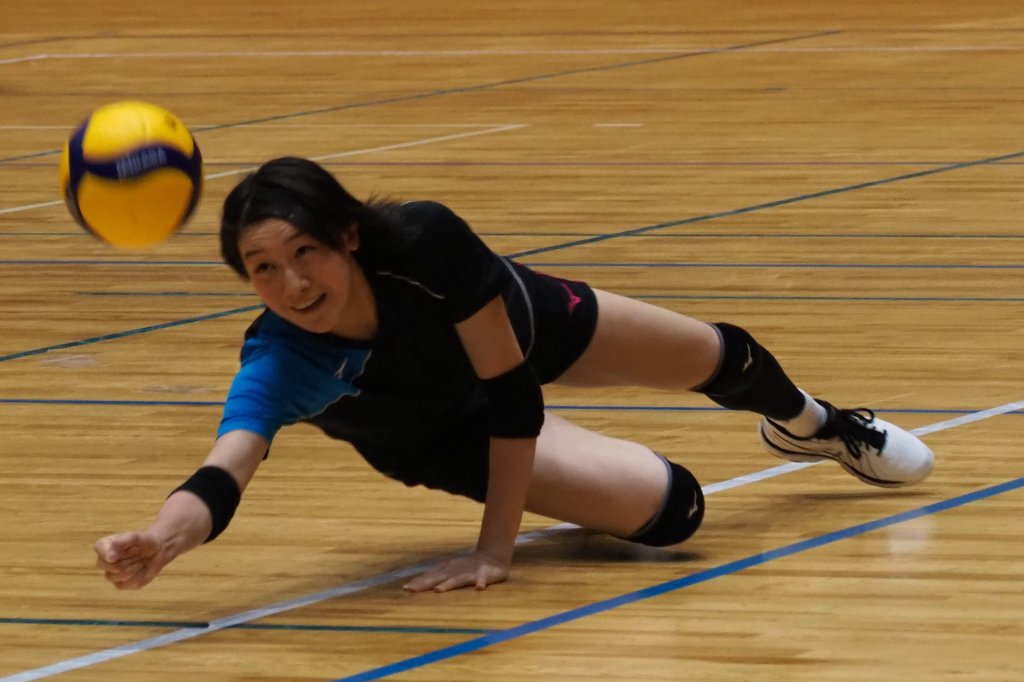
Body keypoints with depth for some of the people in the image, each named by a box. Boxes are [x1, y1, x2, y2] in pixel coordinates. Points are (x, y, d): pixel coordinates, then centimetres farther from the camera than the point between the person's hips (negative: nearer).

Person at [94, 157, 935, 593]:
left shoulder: (424, 243, -44)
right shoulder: (279, 363, -41)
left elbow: (512, 387, -35)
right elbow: (225, 473, -56)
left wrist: (497, 548, -35)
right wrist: (158, 542, -78)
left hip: (518, 324, 0)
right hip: (441, 433, 0)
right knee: (669, 510, -8)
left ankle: (814, 424, 62)